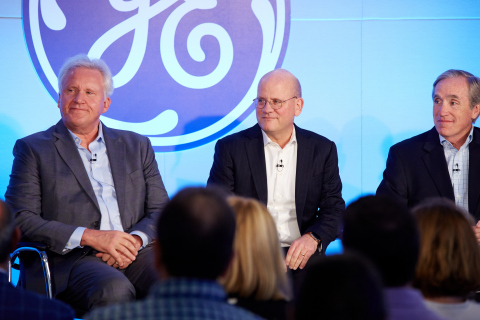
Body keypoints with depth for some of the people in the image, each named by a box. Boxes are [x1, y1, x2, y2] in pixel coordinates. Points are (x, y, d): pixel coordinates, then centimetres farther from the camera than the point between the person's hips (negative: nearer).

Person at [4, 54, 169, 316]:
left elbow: (161, 210, 17)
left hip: (136, 254, 4)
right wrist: (90, 237, -12)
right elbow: (20, 219, 0)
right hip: (73, 259, -3)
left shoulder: (136, 146, 22)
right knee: (115, 290, -38)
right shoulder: (33, 149, 11)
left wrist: (136, 240, -8)